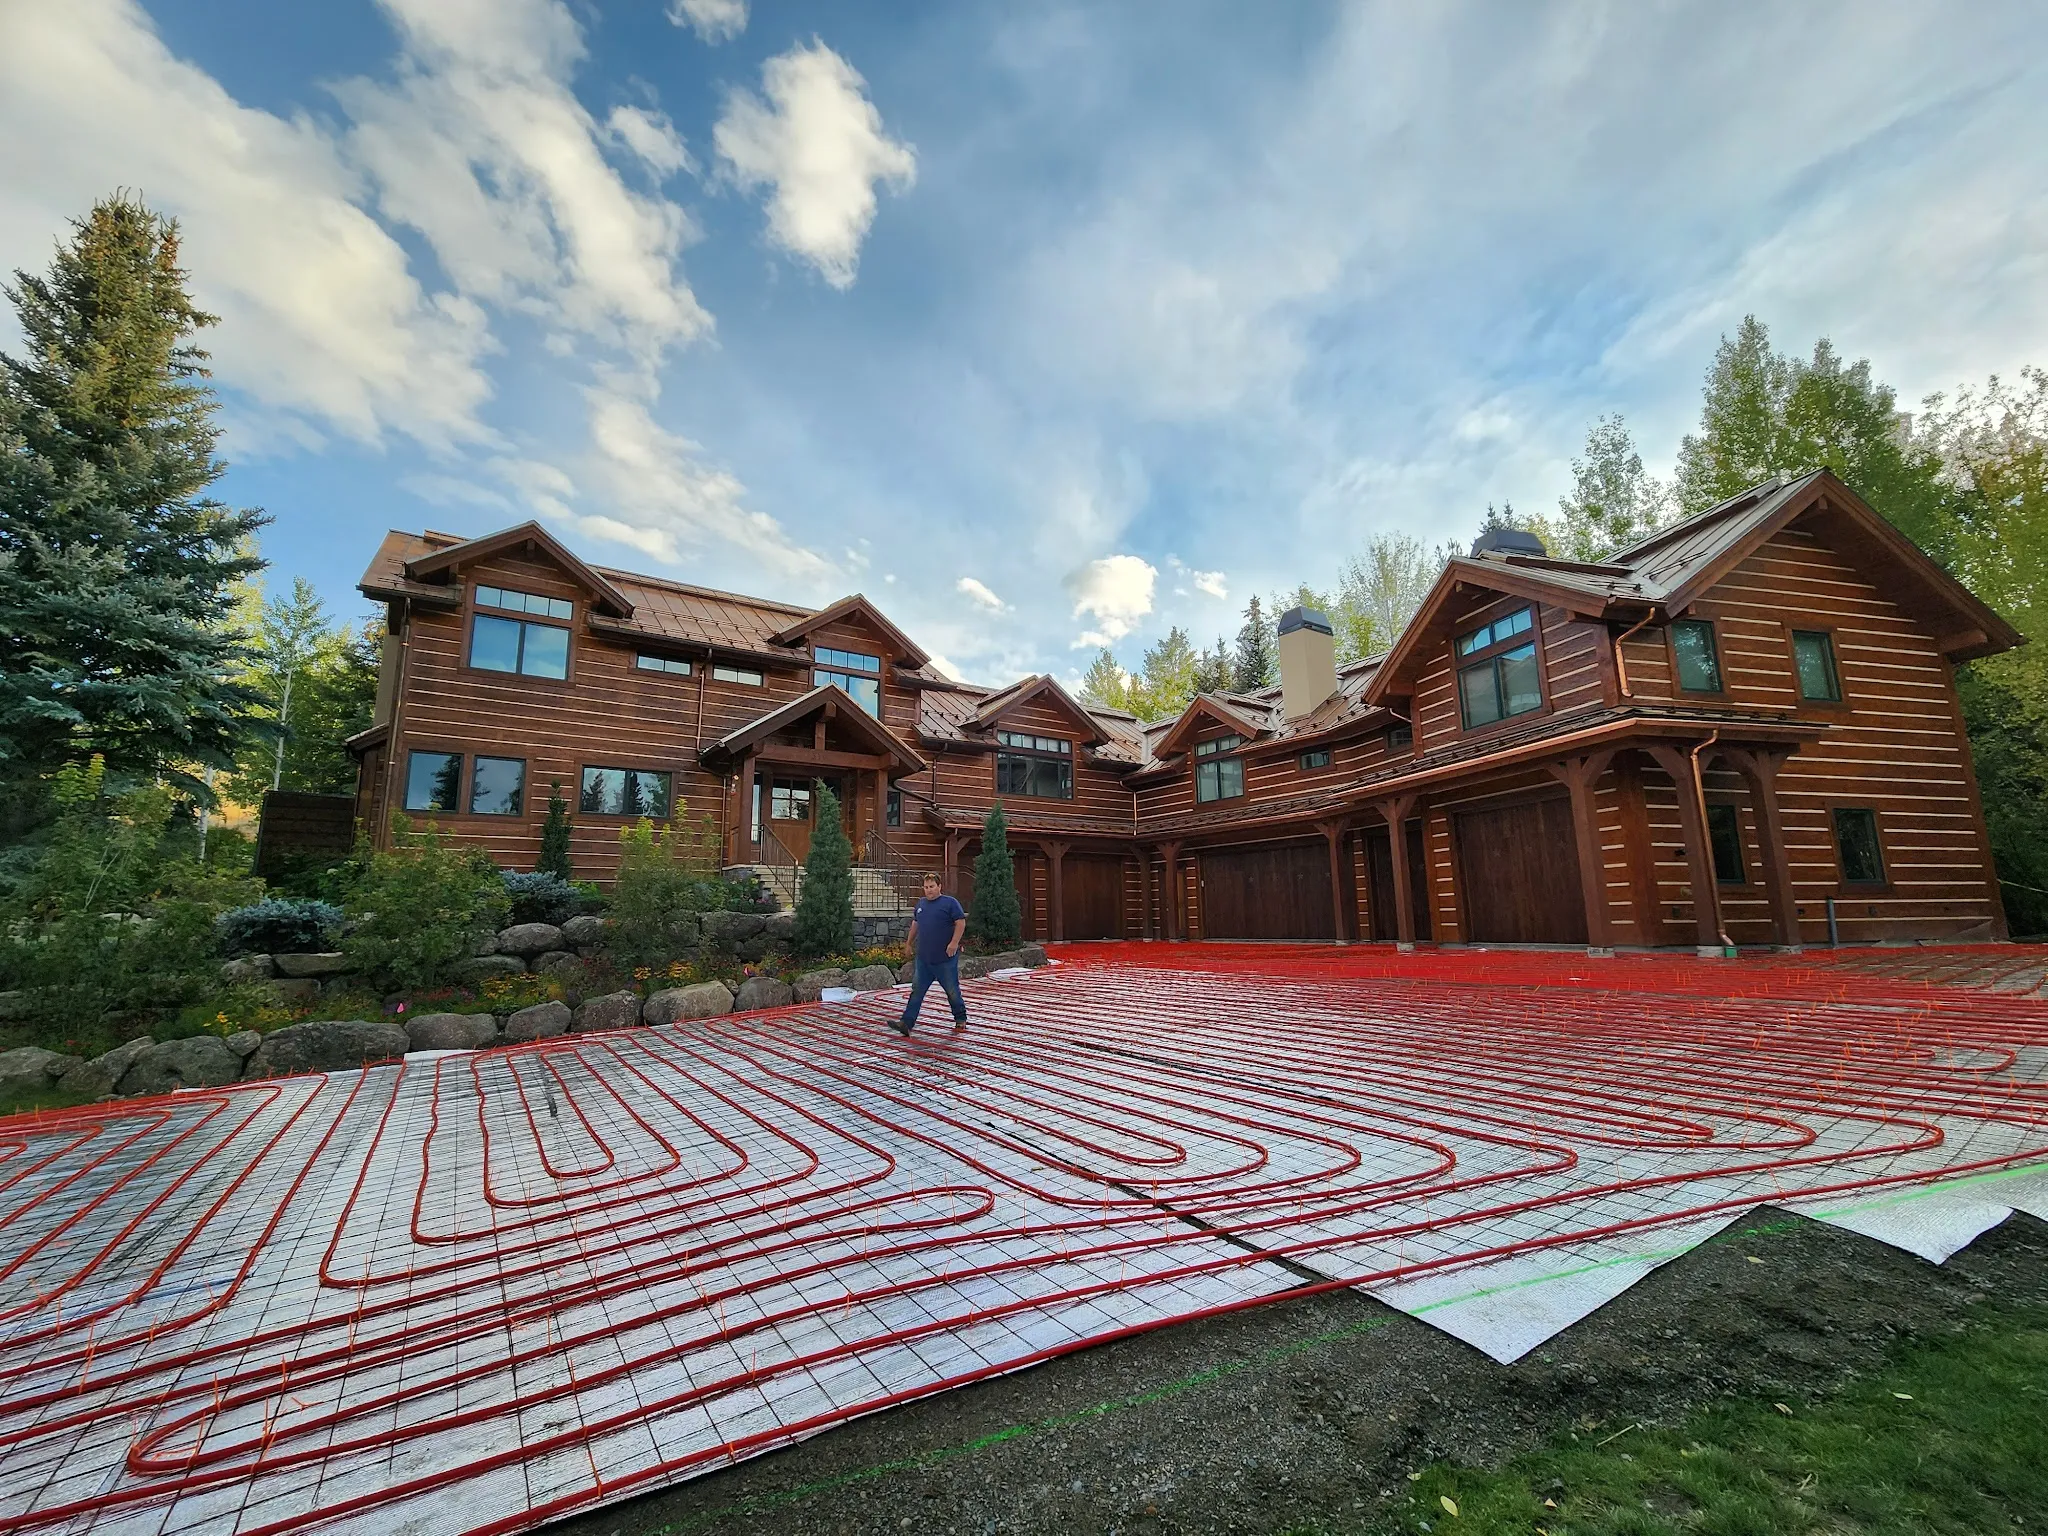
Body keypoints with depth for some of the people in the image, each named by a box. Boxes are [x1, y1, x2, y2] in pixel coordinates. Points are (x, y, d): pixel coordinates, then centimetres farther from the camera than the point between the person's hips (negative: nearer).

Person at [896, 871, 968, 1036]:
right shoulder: (921, 904, 13)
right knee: (917, 990, 0)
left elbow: (961, 923, -12)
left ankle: (960, 1019, 26)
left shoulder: (950, 903, -7)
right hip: (923, 957, 5)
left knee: (952, 990, 7)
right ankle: (906, 1024, -4)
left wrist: (954, 943, -20)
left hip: (945, 957, -5)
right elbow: (915, 924, 24)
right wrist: (910, 943, 24)